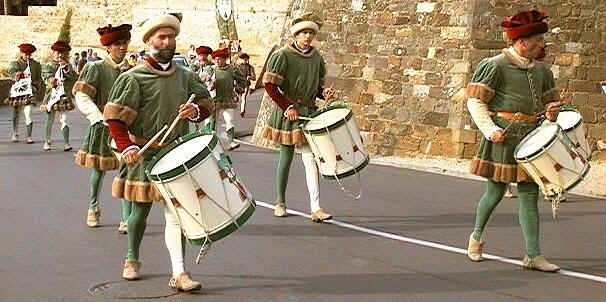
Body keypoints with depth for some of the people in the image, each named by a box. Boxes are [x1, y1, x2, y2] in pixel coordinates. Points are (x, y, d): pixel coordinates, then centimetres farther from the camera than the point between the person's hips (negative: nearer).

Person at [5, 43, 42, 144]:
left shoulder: (36, 65, 8)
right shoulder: (14, 64, 3)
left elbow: (39, 79, 13)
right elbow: (11, 74, -15)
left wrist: (35, 87, -5)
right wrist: (21, 74, -33)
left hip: (29, 91, -1)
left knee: (28, 113, -15)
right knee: (16, 114, 13)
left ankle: (28, 136, -11)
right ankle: (15, 134, 33)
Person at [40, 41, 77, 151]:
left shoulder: (68, 66, 10)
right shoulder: (48, 66, 5)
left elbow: (75, 78, -3)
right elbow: (46, 77, -10)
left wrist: (67, 68, -14)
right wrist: (53, 81, -30)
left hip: (64, 96, 0)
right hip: (52, 96, 0)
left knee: (64, 120, -8)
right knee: (50, 120, 9)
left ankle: (66, 143, -8)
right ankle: (47, 142, 22)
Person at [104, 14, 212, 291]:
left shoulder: (185, 77, 8)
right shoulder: (135, 78, -7)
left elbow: (206, 104, 15)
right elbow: (115, 115, -11)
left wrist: (195, 110, -9)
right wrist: (126, 146, -24)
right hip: (144, 155, -3)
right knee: (140, 212, 11)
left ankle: (179, 274, -5)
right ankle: (132, 260, 35)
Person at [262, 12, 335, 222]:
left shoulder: (316, 57, 9)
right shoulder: (283, 55, -8)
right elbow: (269, 85, -10)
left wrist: (324, 93, -3)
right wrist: (287, 107, -15)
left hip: (309, 111, 4)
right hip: (288, 112, -3)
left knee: (311, 158, -6)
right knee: (286, 157, 7)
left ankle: (316, 209, -10)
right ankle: (280, 203, 23)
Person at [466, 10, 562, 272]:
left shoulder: (541, 71, 13)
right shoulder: (496, 66, -7)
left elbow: (549, 100, 23)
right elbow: (475, 101, -7)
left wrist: (552, 112, -1)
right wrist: (490, 130, -17)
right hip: (504, 137, -6)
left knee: (530, 195, 2)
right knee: (495, 191, 4)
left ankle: (533, 255, 3)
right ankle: (477, 237, 30)